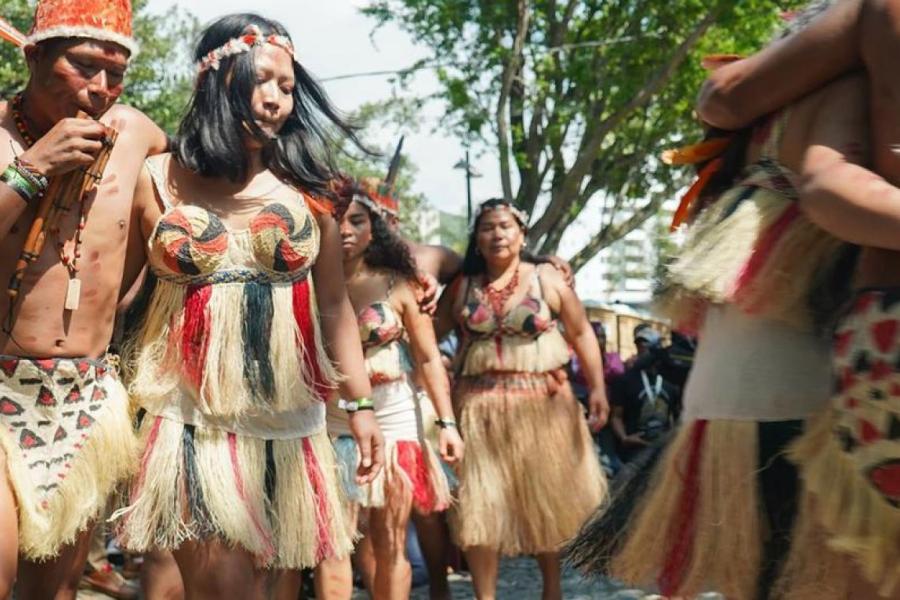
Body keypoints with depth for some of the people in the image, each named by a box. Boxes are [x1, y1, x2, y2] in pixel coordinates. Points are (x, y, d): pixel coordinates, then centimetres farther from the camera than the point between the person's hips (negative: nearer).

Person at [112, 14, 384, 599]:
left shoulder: (306, 187, 3)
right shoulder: (157, 180, 0)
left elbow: (334, 305, 4)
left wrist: (361, 403, 2)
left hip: (282, 415, 2)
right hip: (191, 412, -2)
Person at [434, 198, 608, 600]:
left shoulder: (547, 279, 1)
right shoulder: (462, 287, 6)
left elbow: (581, 333, 2)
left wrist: (597, 388, -7)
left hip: (541, 404, -1)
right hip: (478, 407, 1)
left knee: (545, 498, 11)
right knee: (479, 504, -1)